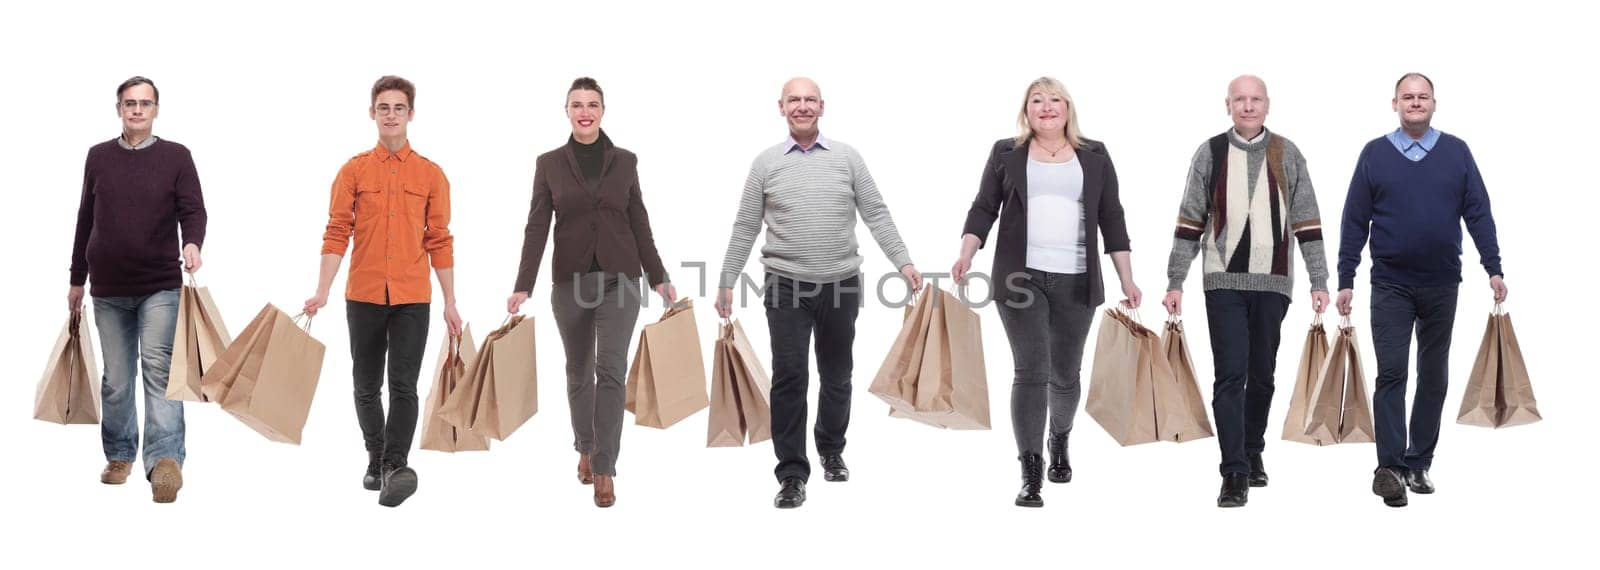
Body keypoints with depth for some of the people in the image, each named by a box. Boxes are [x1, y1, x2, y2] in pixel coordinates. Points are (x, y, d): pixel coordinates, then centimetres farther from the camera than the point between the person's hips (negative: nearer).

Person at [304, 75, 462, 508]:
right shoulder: (354, 171, 5)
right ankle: (376, 459, 25)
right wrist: (322, 292, -9)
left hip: (413, 298, -1)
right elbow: (337, 234, 1)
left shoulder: (431, 175, 5)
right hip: (363, 295, 1)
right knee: (366, 387, 10)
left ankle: (396, 467, -17)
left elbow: (440, 242, 7)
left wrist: (450, 303, 5)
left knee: (403, 385, -11)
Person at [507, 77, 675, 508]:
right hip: (570, 280, 1)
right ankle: (585, 449, 33)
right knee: (579, 371, 13)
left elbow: (639, 223, 8)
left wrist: (658, 277, 7)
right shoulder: (550, 163, 1)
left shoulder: (625, 161, 3)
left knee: (611, 370, -11)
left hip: (620, 278, -1)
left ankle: (604, 469, -10)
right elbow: (537, 226, -2)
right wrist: (524, 285, -9)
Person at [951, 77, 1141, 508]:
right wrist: (966, 255, -12)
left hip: (1076, 281, 2)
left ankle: (1059, 439, 40)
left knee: (1065, 373, 10)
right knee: (1031, 370, -10)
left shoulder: (1094, 156, 10)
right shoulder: (1006, 153, 8)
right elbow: (984, 209, 4)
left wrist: (1127, 279, 5)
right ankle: (1030, 474, -10)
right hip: (1021, 277, -2)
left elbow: (1112, 219, 9)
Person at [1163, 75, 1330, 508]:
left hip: (1273, 282, 2)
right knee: (1230, 375, -7)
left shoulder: (1287, 155, 5)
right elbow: (1190, 223, 5)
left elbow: (1307, 224, 6)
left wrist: (1318, 281, 1)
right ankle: (1235, 474, -7)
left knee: (1262, 375, 11)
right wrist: (1175, 282, 1)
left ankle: (1253, 452, 29)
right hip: (1224, 282, -1)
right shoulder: (1210, 154, 3)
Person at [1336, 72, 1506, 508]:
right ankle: (1390, 467, -12)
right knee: (1391, 374, -8)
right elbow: (1354, 222, 1)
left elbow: (1478, 213, 3)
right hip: (1391, 286, -2)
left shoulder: (1456, 153, 3)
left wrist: (1493, 268, -3)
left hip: (1442, 285, 2)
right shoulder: (1374, 154, 1)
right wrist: (1345, 280, -1)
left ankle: (1419, 463, 16)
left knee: (1434, 377, 8)